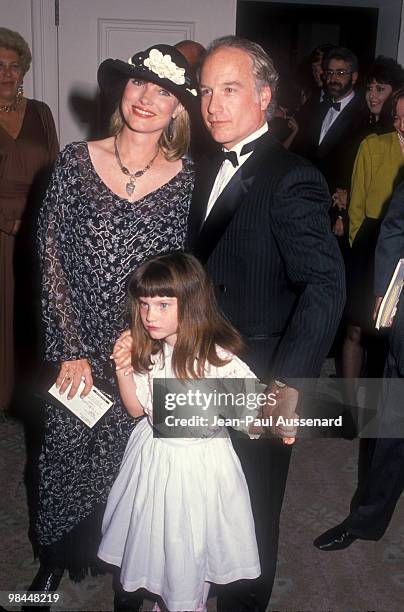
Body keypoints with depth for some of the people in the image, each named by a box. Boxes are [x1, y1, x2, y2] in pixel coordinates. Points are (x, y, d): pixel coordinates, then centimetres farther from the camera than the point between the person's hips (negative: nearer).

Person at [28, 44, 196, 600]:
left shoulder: (188, 180, -4)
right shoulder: (76, 162, -4)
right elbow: (52, 262, -5)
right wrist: (71, 350, -8)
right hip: (79, 350, 1)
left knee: (132, 456, 13)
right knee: (67, 448, 13)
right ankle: (55, 559, 41)